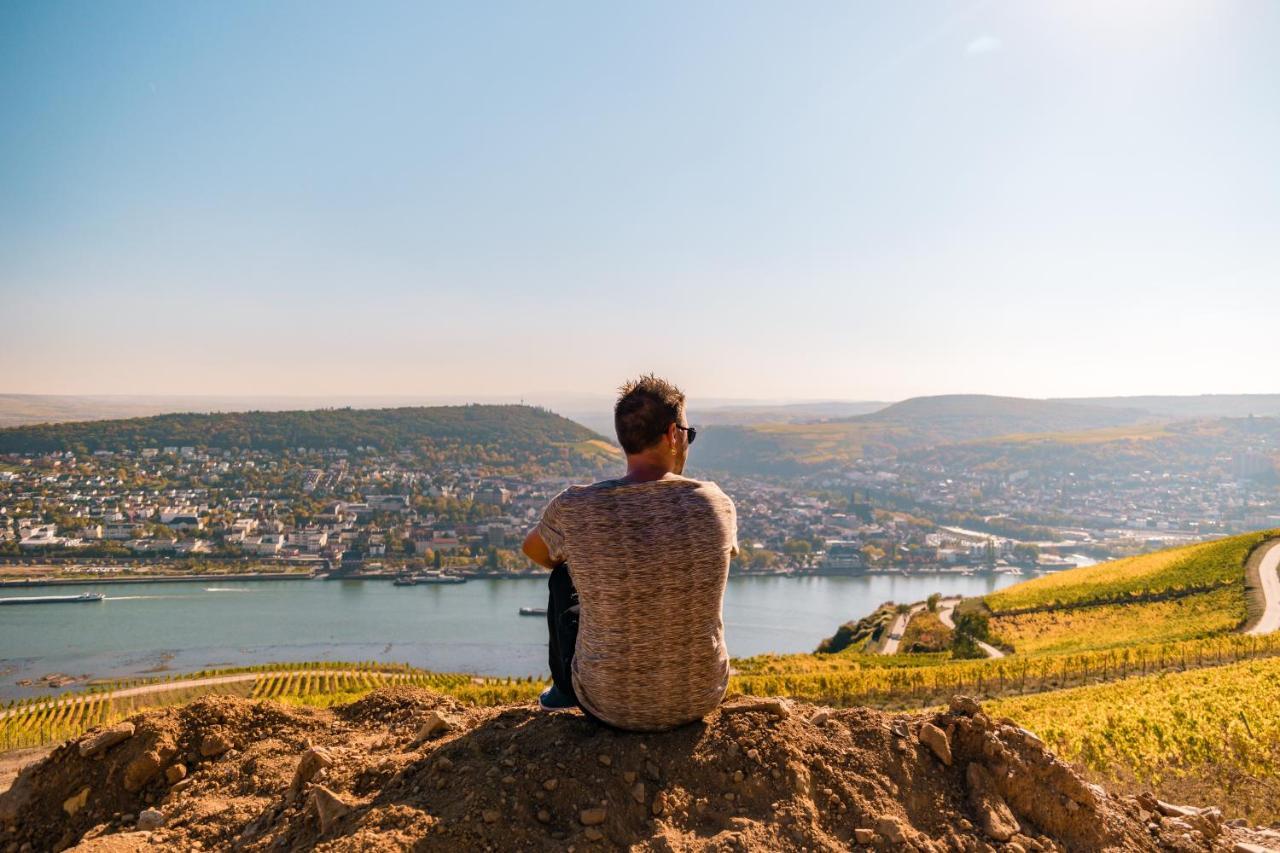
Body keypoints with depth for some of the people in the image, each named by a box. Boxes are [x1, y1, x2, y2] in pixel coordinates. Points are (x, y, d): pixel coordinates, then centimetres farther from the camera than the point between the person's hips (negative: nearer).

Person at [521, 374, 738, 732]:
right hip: (701, 698, 2)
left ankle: (564, 689, 47)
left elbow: (534, 550, 8)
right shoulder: (717, 504, -13)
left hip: (611, 706, -1)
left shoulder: (574, 508, -17)